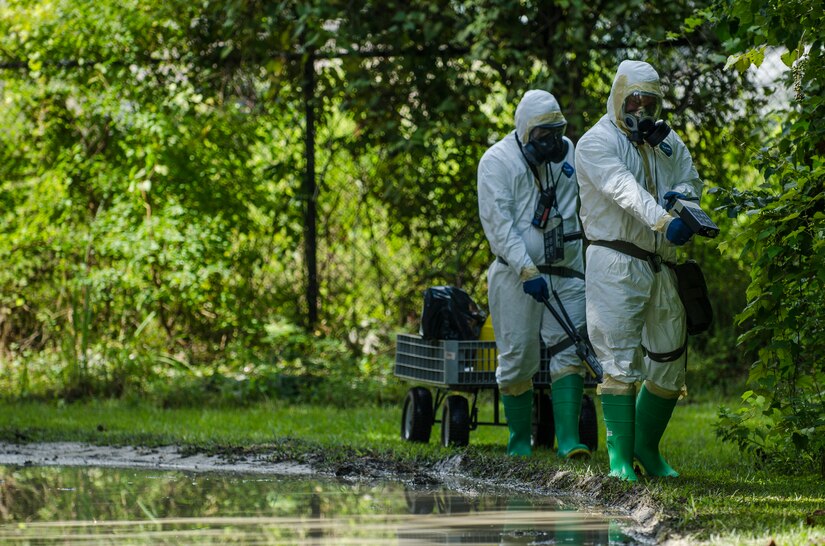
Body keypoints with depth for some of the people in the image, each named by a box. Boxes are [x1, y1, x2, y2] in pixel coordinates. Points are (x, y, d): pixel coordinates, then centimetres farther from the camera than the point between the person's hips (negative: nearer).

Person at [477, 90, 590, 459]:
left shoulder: (567, 152, 10)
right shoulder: (497, 161, -8)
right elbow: (498, 223, -15)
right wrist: (527, 271, -22)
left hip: (566, 272, 4)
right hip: (516, 273, -4)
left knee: (569, 352, -8)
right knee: (518, 360, 1)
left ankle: (568, 438, -13)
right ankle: (520, 441, 14)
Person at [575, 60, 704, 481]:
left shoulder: (667, 142, 13)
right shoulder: (597, 142, -8)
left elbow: (692, 181, 18)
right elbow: (625, 189, -24)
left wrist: (681, 193, -9)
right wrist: (663, 222, -40)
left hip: (660, 266, 7)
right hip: (616, 264, -7)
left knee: (669, 362, 11)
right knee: (621, 362, -10)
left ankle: (647, 447, 26)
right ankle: (620, 456, -9)